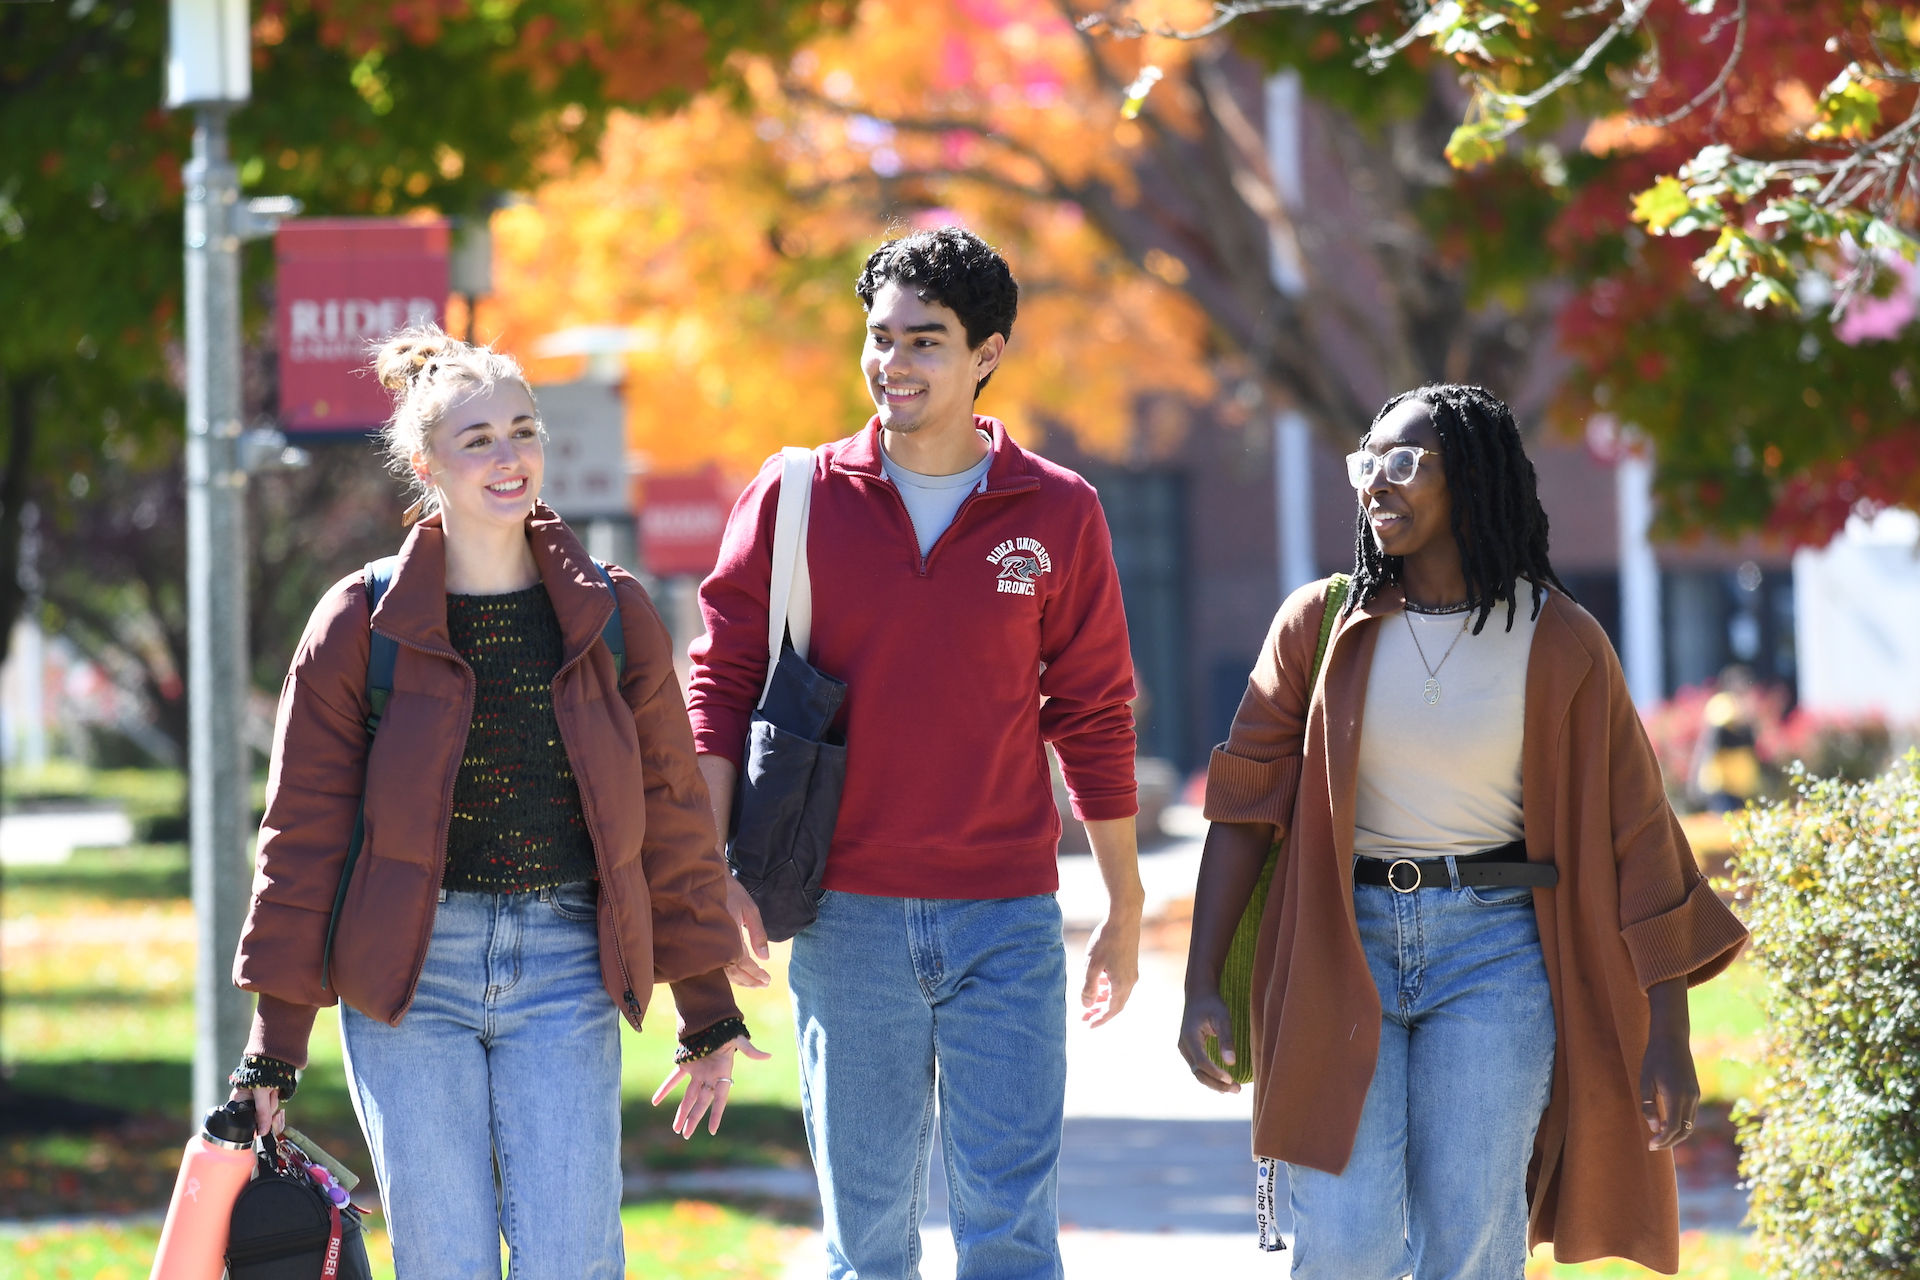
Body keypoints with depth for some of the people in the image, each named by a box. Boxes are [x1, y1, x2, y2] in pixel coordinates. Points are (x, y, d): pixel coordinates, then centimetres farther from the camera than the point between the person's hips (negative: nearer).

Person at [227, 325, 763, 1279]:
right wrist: (275, 1046, 1)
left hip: (565, 968, 1)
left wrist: (708, 1017, 12)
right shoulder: (361, 627, 0)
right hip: (410, 974, -1)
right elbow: (303, 834, 3)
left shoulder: (613, 618, 6)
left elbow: (671, 815, 12)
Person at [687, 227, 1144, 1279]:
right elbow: (722, 683, 3)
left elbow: (1093, 718, 9)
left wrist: (1125, 909, 10)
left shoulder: (1058, 514, 3)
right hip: (848, 916, 0)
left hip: (1008, 920, 0)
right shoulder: (796, 500, 2)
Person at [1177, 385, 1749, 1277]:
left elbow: (1635, 836, 1)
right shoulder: (1322, 624, 3)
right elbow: (1244, 802, 3)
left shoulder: (1558, 644, -1)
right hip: (1343, 948, 1)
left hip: (1493, 948, -1)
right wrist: (1202, 986, -6)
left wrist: (1668, 1037, -3)